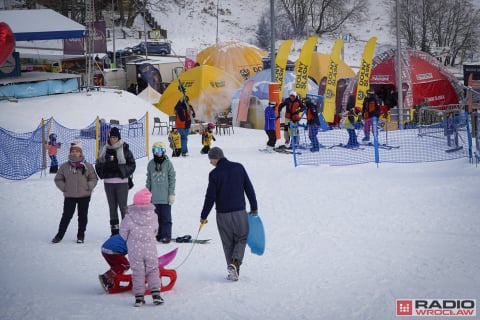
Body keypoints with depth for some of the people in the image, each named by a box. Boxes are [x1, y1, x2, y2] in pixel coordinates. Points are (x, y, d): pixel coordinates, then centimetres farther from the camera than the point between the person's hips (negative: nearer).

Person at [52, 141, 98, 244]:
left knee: (83, 216, 8)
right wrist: (64, 188, -2)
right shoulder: (64, 166, 0)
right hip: (69, 196, 0)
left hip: (84, 196, 1)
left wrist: (88, 187, -7)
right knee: (67, 215, 0)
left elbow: (93, 179, 6)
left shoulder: (87, 166, 0)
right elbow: (58, 179, 8)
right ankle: (60, 235, 11)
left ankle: (81, 235, 21)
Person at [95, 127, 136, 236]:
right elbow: (98, 164, 13)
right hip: (108, 183, 5)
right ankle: (114, 230, 14)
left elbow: (132, 165, -3)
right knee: (112, 207, 9)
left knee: (123, 206, -6)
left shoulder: (124, 150, -4)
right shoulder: (105, 150, 9)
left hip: (121, 182, -5)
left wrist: (121, 169, -14)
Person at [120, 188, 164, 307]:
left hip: (135, 251, -1)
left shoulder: (129, 218, -14)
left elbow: (123, 233, -4)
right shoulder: (153, 216, -6)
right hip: (150, 249, 1)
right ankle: (156, 294, 8)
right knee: (153, 270, 14)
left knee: (137, 272, 8)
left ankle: (139, 297, 8)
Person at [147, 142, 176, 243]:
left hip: (165, 196, -3)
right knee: (156, 216, 7)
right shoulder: (151, 164, 7)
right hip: (154, 196, 3)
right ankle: (158, 234, 16)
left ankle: (166, 235, 4)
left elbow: (172, 179, -1)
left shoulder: (168, 163, -2)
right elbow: (149, 179, 14)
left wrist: (171, 193, -4)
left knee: (166, 216, -2)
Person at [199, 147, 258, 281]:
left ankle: (232, 270, 10)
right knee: (241, 239, 13)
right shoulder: (239, 168, 0)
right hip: (240, 212, 1)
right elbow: (249, 188, 4)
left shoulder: (214, 174, -9)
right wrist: (254, 208, 14)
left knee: (228, 243, 12)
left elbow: (210, 197, -7)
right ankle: (235, 262, -12)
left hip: (223, 214, -1)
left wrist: (204, 216, 4)